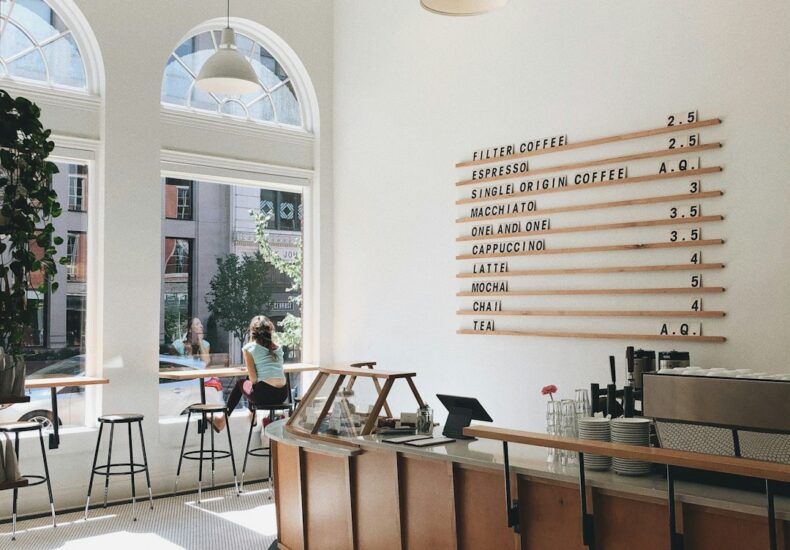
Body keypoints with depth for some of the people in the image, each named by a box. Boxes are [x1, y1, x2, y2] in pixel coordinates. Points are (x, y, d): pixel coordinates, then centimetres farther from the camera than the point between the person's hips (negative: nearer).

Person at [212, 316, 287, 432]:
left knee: (240, 384, 27)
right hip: (282, 395, 4)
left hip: (264, 394, -4)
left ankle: (223, 419, 36)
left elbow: (253, 378, -5)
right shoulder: (278, 348, 14)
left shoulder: (249, 347, 1)